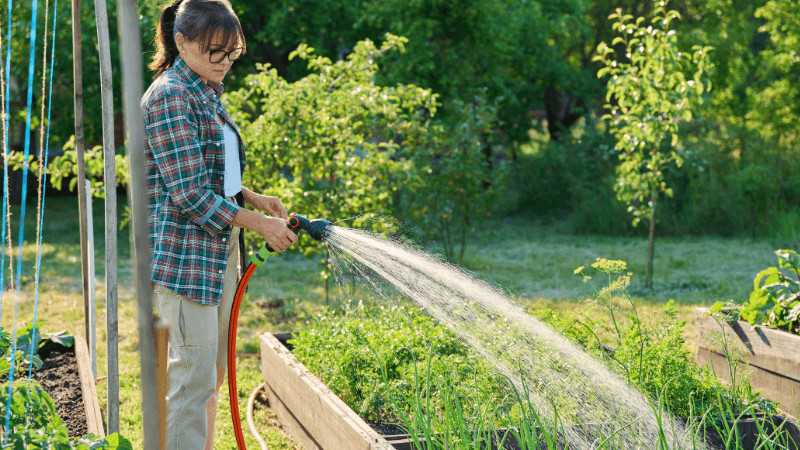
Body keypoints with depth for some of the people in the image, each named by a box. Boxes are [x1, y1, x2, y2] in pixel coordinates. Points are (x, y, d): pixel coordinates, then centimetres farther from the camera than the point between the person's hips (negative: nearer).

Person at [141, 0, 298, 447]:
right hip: (184, 254, -10)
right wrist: (260, 224, -16)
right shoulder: (171, 97, -15)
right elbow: (190, 194, -20)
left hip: (218, 250, 10)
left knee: (215, 371, 14)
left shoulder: (208, 95, 15)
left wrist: (255, 198, 8)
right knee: (194, 372, -9)